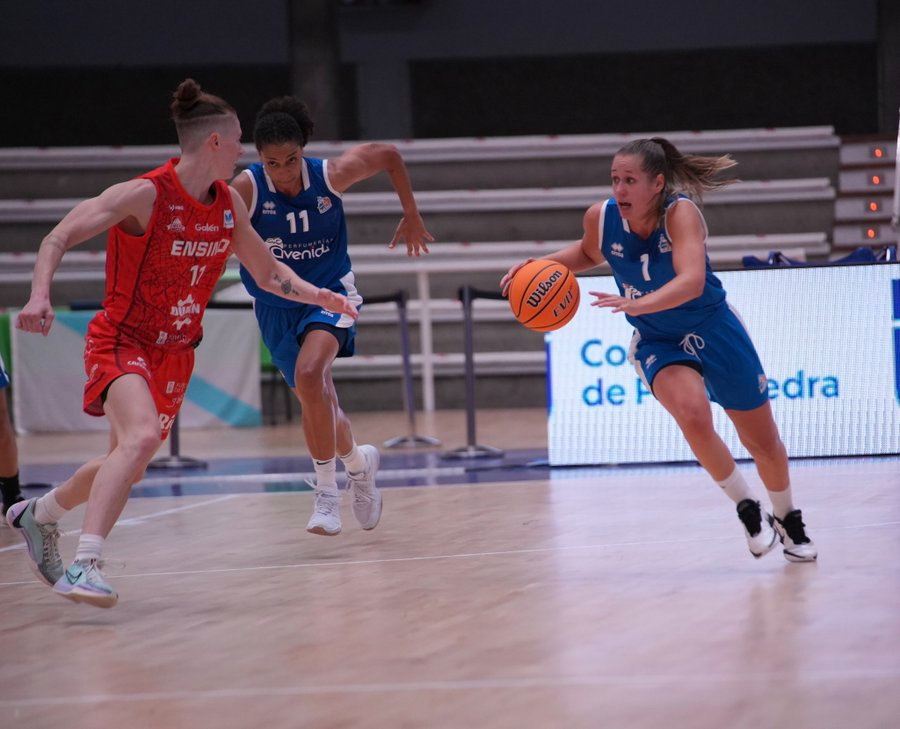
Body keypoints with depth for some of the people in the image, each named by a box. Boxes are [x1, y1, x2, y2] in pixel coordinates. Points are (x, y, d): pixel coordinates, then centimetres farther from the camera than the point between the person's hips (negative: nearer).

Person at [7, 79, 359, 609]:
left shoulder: (229, 205, 3)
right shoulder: (145, 195, -19)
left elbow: (269, 273, 15)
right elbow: (59, 239, -20)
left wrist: (319, 296, -3)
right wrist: (41, 296, -37)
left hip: (176, 353, 7)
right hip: (121, 341, -7)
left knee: (130, 467, 16)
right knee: (141, 438, -32)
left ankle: (39, 514, 44)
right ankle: (85, 565, -35)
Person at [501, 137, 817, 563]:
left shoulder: (680, 213, -29)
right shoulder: (601, 217, -15)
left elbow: (691, 282, -45)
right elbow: (588, 253, 11)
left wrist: (637, 304, -59)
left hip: (714, 331, -2)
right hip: (658, 343, 2)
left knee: (763, 441, 11)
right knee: (692, 415, -29)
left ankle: (788, 520, 41)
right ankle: (748, 510, -7)